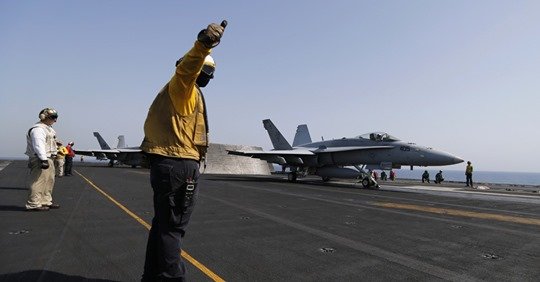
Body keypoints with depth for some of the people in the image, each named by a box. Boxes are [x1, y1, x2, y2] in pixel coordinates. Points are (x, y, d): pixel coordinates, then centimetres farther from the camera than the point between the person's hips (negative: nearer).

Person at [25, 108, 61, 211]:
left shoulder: (47, 128, 20)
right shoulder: (38, 129, -15)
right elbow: (39, 145, -25)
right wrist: (43, 159, -31)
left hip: (48, 159, 11)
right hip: (40, 160, -11)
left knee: (49, 181, 17)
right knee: (38, 182, -8)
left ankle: (46, 201, 27)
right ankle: (33, 204, -3)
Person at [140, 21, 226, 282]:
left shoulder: (174, 91, 25)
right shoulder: (183, 87, -7)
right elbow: (188, 67, -30)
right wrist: (202, 45, -47)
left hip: (165, 162, 10)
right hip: (179, 164, -10)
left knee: (163, 224, 17)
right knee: (172, 227, -4)